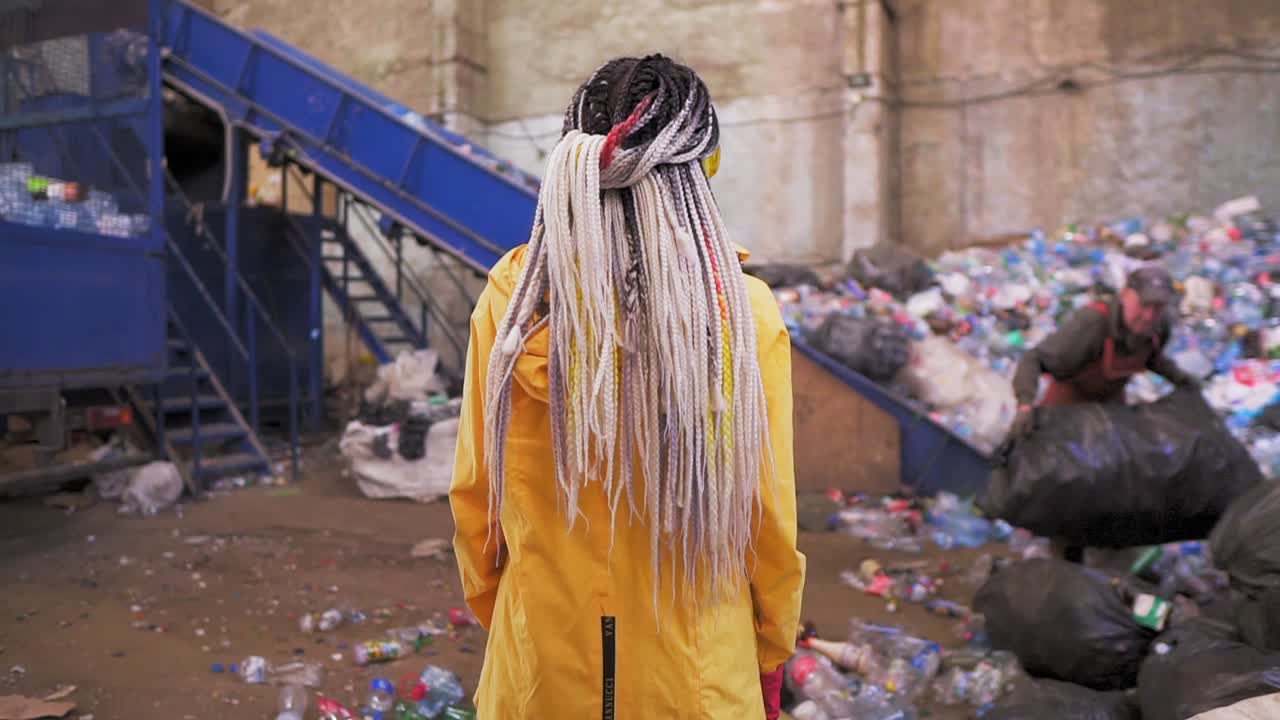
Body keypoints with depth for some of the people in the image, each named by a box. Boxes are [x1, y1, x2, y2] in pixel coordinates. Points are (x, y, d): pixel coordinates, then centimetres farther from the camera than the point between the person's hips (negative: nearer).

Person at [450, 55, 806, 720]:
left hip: (541, 659, 1)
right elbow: (768, 509, -8)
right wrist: (772, 652, 8)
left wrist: (494, 614, 13)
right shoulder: (745, 313, -16)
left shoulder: (514, 297, -13)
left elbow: (474, 491, -4)